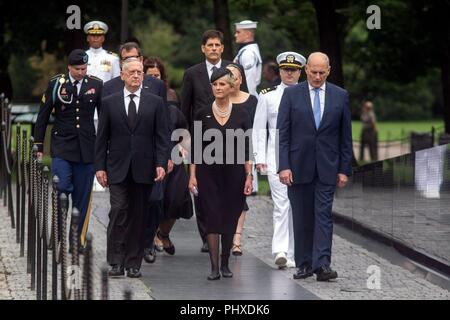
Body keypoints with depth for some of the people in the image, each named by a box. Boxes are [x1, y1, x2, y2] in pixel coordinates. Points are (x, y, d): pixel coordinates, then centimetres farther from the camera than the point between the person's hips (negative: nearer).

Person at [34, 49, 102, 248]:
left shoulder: (96, 85, 4)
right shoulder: (56, 84, 1)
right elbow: (43, 115, 6)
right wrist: (39, 146, 4)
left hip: (86, 148, 2)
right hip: (62, 145, -2)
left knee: (82, 196, 3)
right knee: (62, 188, -15)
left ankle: (76, 238, 11)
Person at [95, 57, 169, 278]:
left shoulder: (155, 103, 7)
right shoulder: (110, 103, 7)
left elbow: (162, 136, 5)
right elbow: (102, 138, 7)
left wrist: (161, 164, -7)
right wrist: (100, 167, 0)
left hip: (143, 170, 1)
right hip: (118, 169, -1)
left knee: (138, 217, 3)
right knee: (118, 213, -9)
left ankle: (134, 263, 8)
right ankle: (116, 262, -7)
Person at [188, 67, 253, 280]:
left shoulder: (241, 116, 3)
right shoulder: (203, 115, 2)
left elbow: (246, 150, 3)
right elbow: (195, 148, 3)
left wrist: (249, 176, -3)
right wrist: (192, 175, -3)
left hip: (233, 173, 1)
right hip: (208, 172, -1)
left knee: (230, 219, 4)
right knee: (212, 218, -7)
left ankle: (225, 264, 16)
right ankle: (214, 267, -10)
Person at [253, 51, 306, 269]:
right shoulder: (267, 96, 6)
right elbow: (259, 129, 7)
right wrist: (259, 158, 0)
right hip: (276, 158, -1)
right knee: (281, 205, -13)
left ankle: (292, 254, 10)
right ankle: (280, 251, -18)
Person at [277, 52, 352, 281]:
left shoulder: (340, 96, 5)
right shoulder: (291, 94, 1)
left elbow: (345, 136, 7)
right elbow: (282, 133, -2)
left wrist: (344, 169, 2)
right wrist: (283, 166, -10)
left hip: (327, 167, 0)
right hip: (299, 166, 0)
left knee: (323, 215, -8)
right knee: (302, 218, 5)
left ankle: (322, 265, -14)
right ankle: (304, 264, 13)